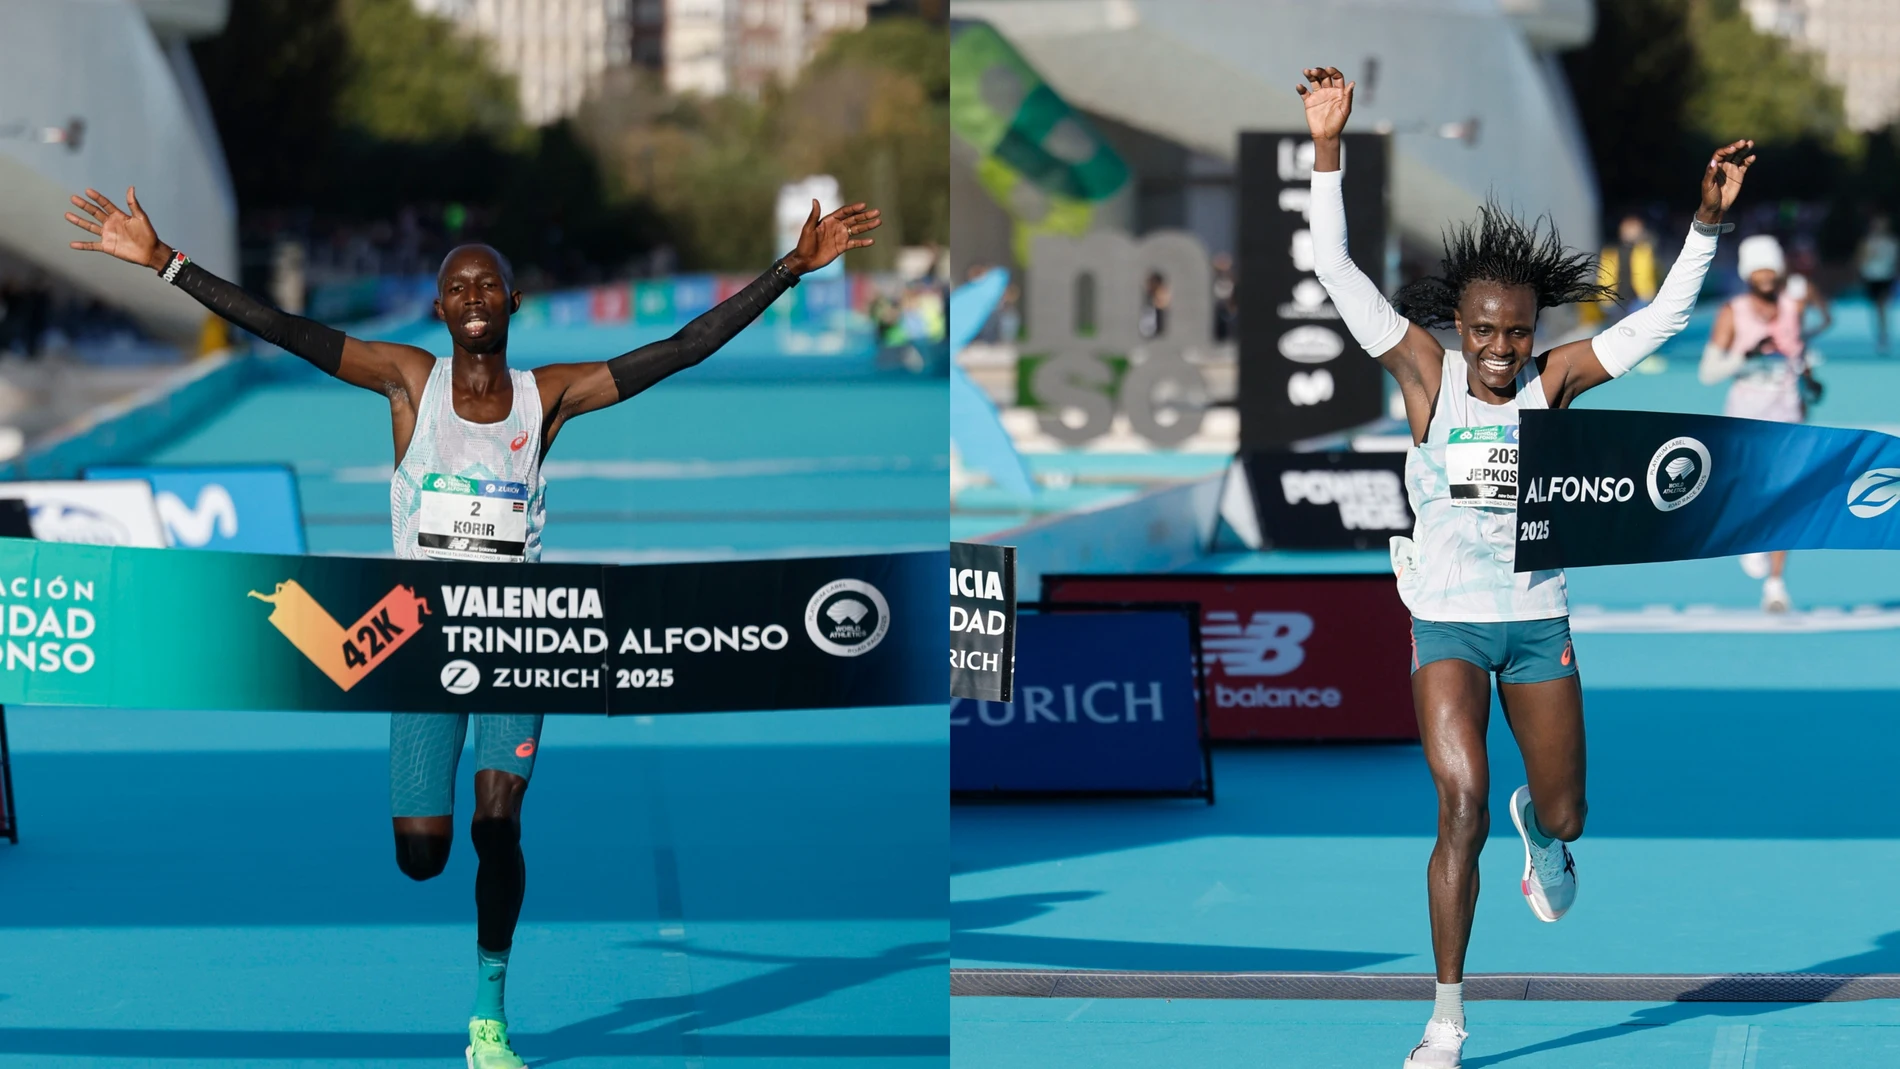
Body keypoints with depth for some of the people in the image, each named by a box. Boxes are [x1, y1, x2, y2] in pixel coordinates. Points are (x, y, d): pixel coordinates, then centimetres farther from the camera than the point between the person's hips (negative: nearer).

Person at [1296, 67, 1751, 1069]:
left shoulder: (1553, 379, -5)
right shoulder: (1427, 371, -9)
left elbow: (1662, 317, -7)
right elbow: (1336, 272, -16)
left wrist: (1707, 221, -18)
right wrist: (1326, 151, -25)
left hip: (1538, 621, 2)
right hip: (1448, 621, -2)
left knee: (1565, 816, 11)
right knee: (1462, 808, -16)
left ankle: (1538, 834, 53)